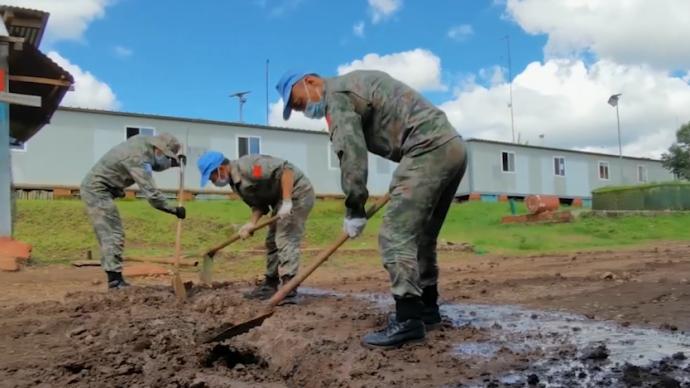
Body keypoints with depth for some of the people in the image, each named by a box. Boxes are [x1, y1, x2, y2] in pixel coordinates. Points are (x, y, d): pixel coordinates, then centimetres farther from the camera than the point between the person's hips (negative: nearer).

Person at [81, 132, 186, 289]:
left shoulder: (142, 141, 1)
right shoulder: (139, 160, -25)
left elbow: (153, 165, 20)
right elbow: (151, 194, -29)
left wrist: (174, 163, 4)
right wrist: (174, 210, -21)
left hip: (95, 188, 10)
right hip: (97, 190, -10)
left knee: (110, 235, 11)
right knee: (113, 235, -13)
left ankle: (114, 279, 14)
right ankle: (115, 280, -14)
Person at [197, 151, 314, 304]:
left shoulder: (247, 166, -23)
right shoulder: (236, 182, 7)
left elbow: (286, 169, -30)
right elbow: (259, 204, 5)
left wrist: (286, 202, -32)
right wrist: (252, 223, -13)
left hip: (296, 192, -11)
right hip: (279, 199, 11)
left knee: (285, 240, -18)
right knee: (272, 242, 15)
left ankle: (289, 291, -20)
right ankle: (270, 285, 25)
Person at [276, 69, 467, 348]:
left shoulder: (337, 95, -3)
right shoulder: (354, 83, 26)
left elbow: (351, 154, -13)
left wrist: (354, 210, -7)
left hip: (429, 150, -10)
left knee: (395, 235, -11)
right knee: (421, 235, 17)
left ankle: (408, 319, -12)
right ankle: (426, 307, 26)